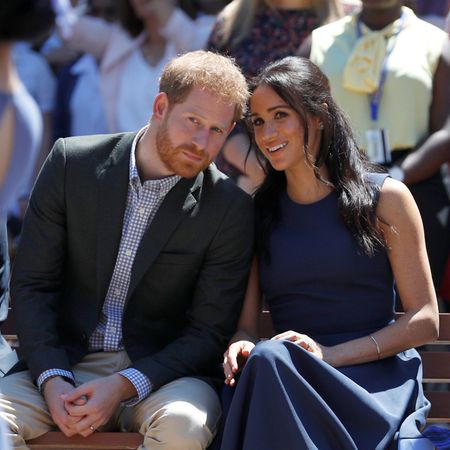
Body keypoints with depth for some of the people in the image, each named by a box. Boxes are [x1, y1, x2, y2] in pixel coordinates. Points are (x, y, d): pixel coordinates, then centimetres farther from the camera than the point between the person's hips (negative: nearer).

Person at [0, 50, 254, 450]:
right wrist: (52, 380, -13)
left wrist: (124, 386, -18)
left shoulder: (230, 209, -4)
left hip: (160, 371, -1)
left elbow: (209, 332, -4)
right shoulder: (72, 162, 0)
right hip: (65, 362, 1)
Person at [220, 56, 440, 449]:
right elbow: (246, 324, 13)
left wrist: (331, 354, -12)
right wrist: (241, 346, -13)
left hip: (375, 381, -2)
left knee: (270, 362, -36)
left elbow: (425, 321, 2)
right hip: (287, 378, 2)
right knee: (267, 359, -37)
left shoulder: (384, 198, 6)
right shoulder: (257, 213, 17)